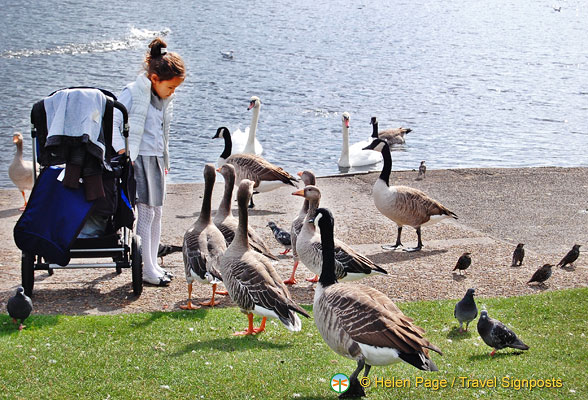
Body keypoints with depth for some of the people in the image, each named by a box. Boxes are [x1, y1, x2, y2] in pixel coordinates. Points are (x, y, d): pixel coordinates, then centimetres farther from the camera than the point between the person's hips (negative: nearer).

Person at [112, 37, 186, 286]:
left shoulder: (164, 98, 11)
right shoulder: (133, 93, -14)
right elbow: (112, 122, -19)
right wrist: (123, 152, -22)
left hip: (157, 160, 8)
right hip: (139, 159, -8)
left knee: (157, 213, 10)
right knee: (145, 213, -8)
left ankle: (153, 264, 19)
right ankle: (148, 270, -3)